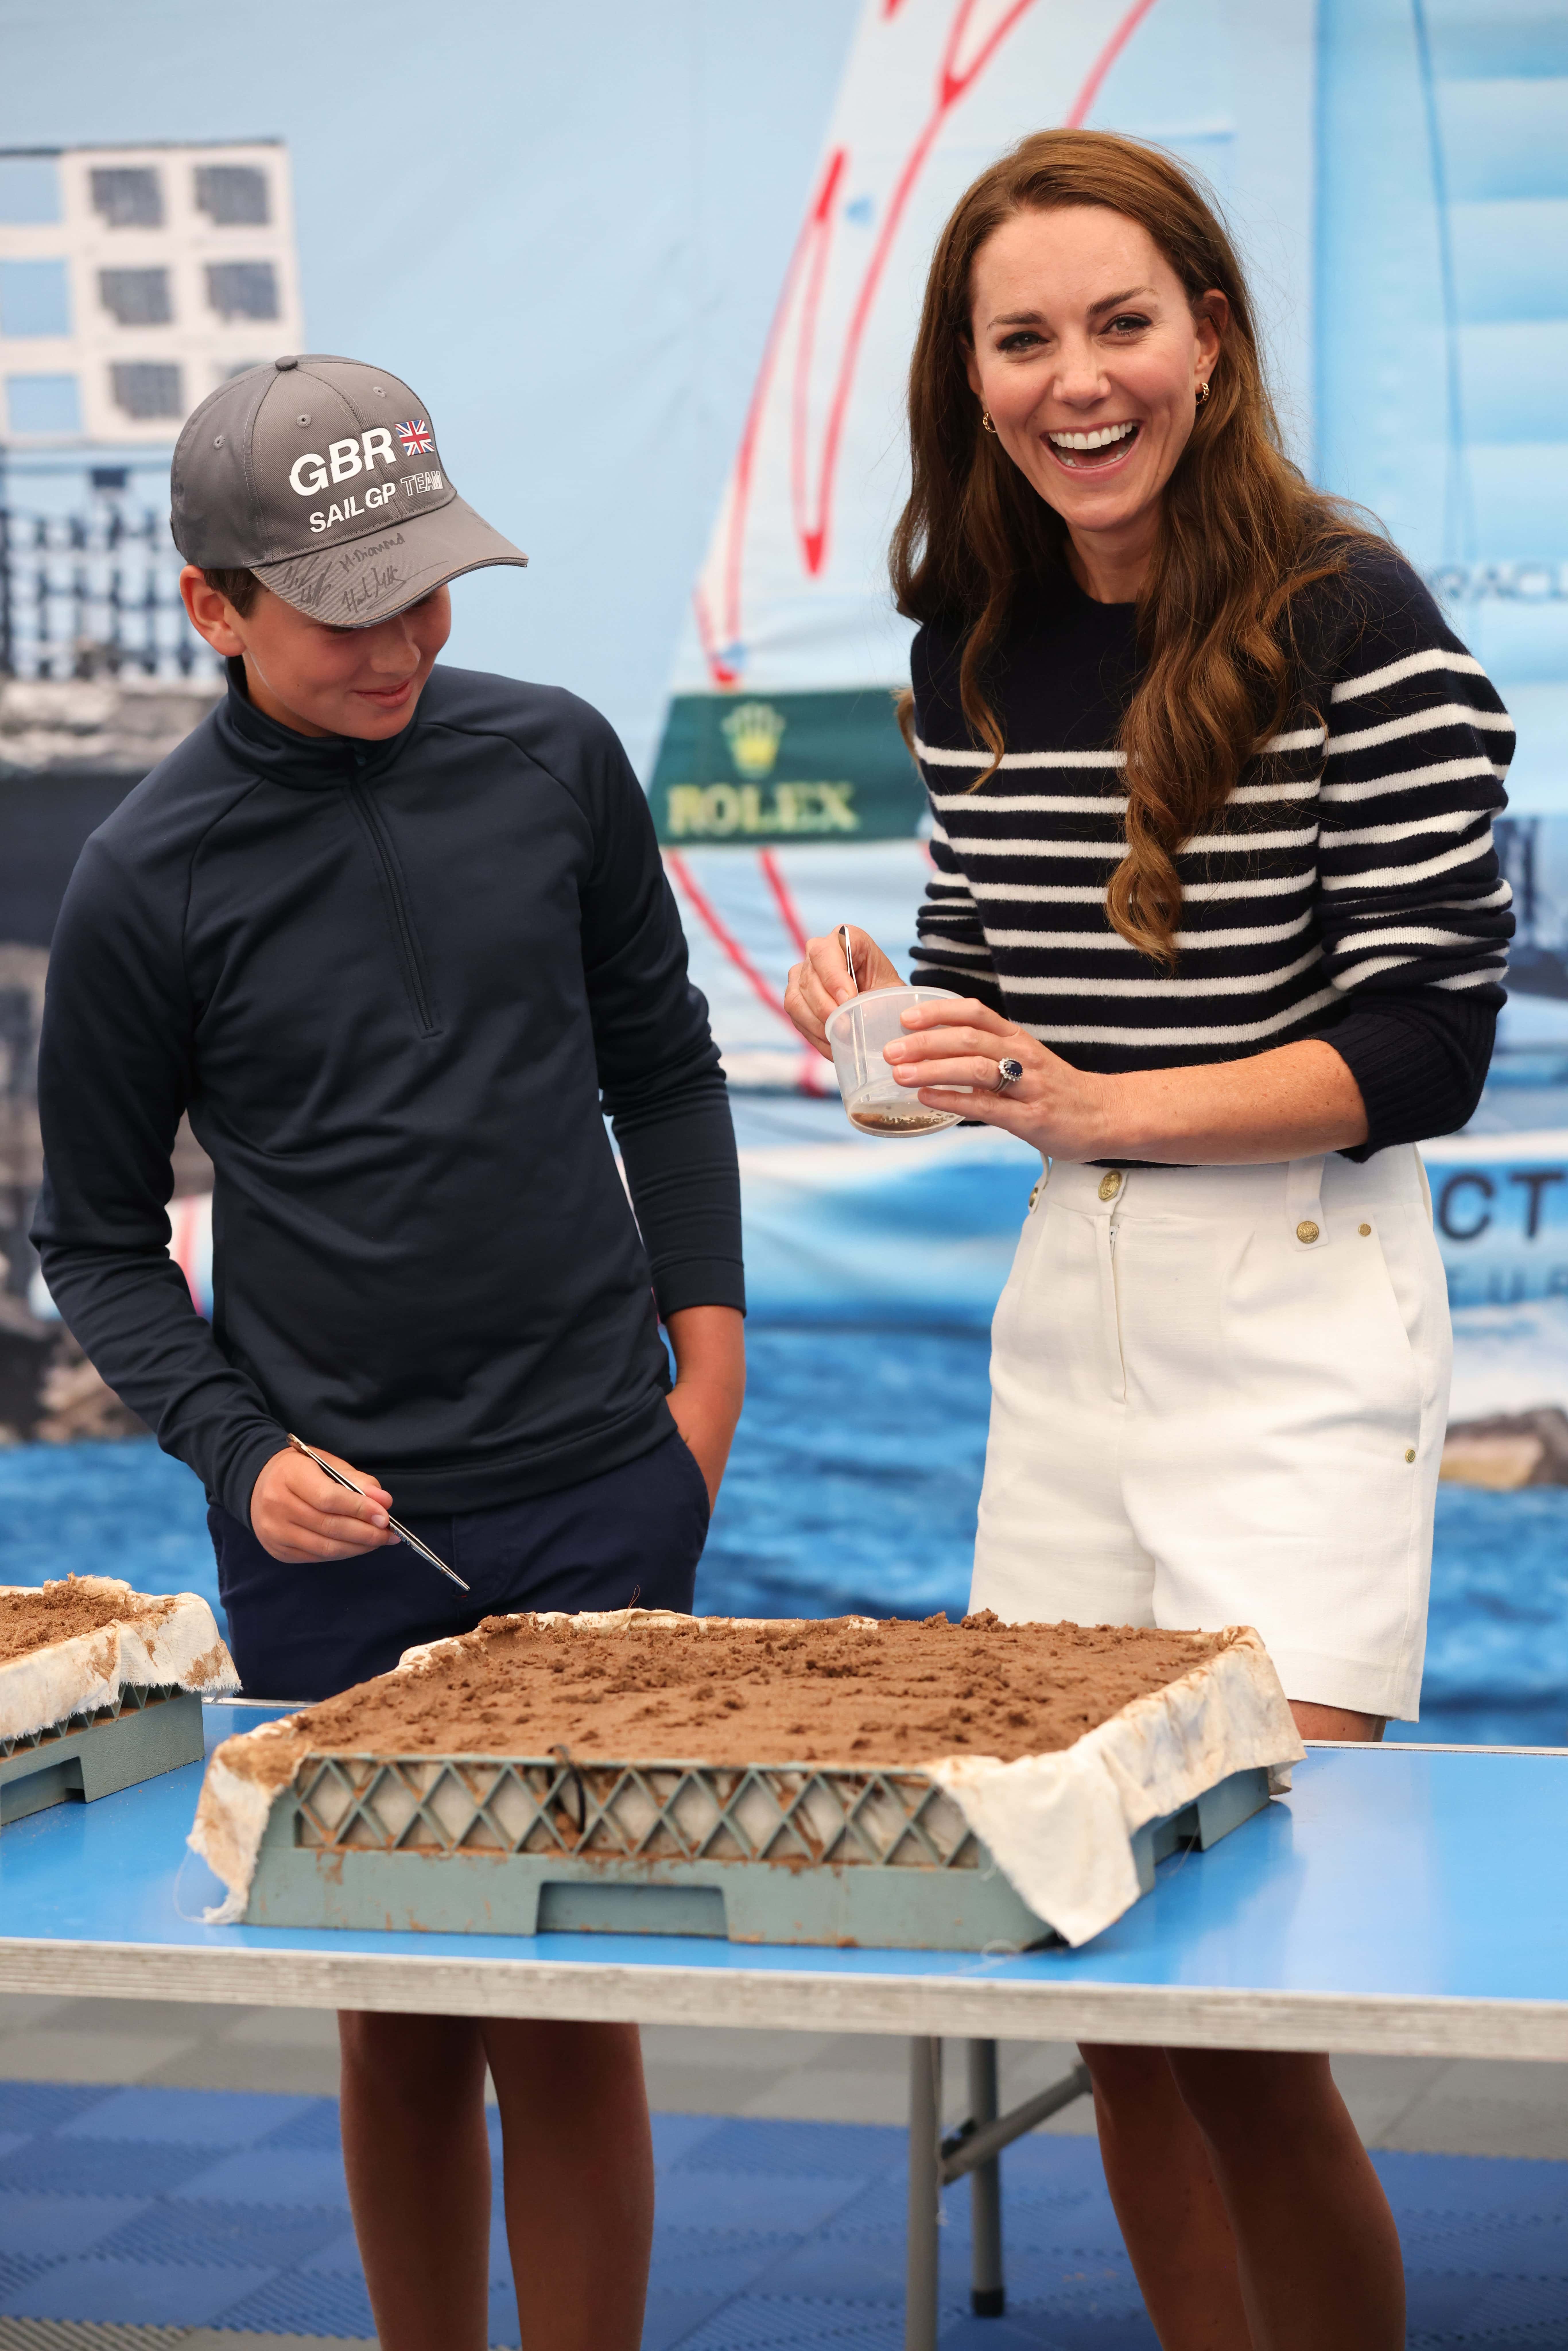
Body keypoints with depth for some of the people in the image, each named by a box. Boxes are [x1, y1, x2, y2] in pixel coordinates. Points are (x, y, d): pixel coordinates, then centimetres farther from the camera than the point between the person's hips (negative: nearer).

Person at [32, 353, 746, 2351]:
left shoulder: (553, 760, 3)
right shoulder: (150, 878, -4)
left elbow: (663, 1067, 15)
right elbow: (97, 1234, 4)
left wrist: (708, 1353, 8)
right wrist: (237, 1453, -10)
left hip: (599, 1501, 1)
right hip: (330, 1536, -1)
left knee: (567, 2014, 1)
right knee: (400, 2020, 7)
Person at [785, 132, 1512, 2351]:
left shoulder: (1351, 620, -10)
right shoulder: (976, 647, 9)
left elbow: (1428, 1040, -11)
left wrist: (1100, 1104, -20)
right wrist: (890, 1033, -2)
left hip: (1299, 1315, -6)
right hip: (1065, 1310, 6)